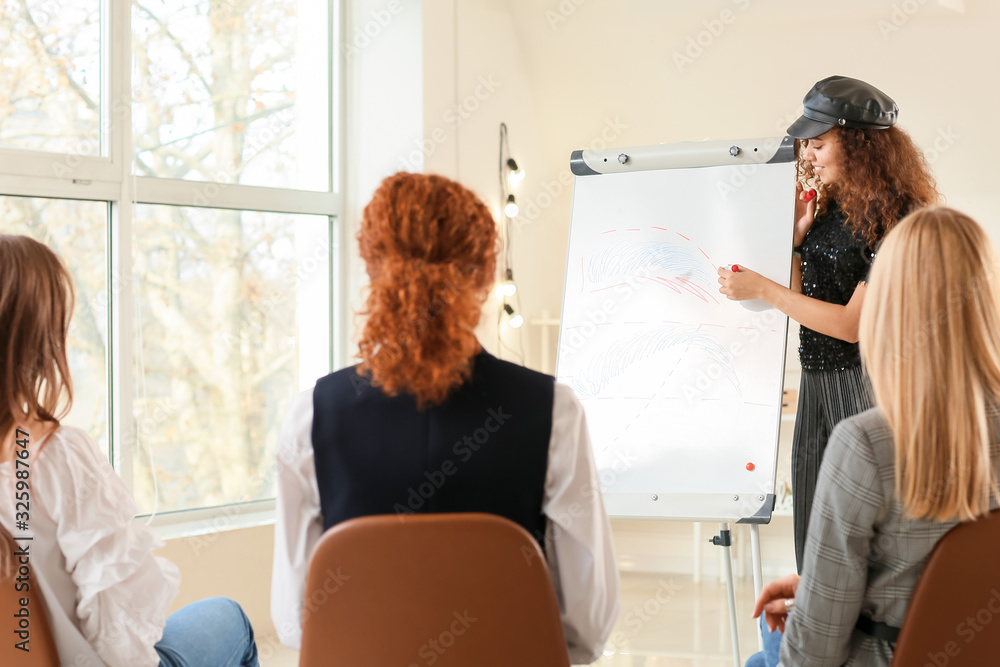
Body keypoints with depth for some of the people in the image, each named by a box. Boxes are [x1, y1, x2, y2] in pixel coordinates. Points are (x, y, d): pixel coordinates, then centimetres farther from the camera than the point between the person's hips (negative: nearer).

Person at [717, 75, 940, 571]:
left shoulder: (895, 220, -16)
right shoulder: (829, 205, 9)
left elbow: (851, 325, -18)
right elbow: (801, 289, 14)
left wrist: (762, 289, -14)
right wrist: (797, 228, 1)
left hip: (863, 383, -8)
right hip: (816, 380, 8)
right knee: (811, 525, 11)